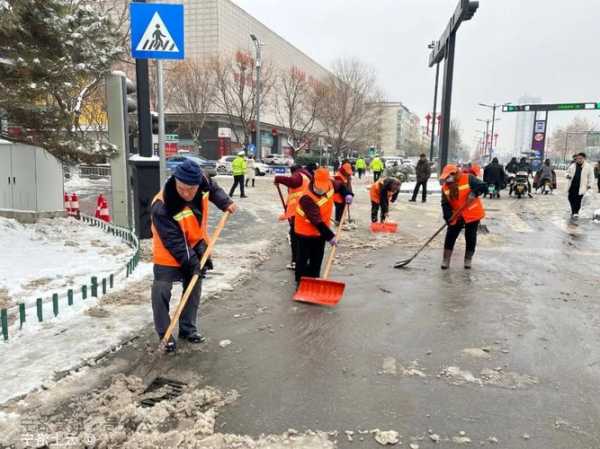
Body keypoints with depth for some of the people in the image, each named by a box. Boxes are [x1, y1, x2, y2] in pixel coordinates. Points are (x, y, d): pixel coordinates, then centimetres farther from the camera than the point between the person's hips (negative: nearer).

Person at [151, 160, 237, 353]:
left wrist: (225, 203, -5)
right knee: (161, 293, -5)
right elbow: (174, 242, -30)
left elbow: (213, 188, 7)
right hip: (168, 255, -5)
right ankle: (165, 334, 14)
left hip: (195, 249, 5)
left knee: (194, 290, 14)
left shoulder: (201, 181, -21)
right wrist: (192, 262, -29)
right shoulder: (162, 207, -36)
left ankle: (188, 329, 31)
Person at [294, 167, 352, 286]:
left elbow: (340, 186, 13)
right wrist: (330, 236, -31)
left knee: (317, 258, 16)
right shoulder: (307, 198, -33)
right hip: (306, 231, -7)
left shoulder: (330, 184, -13)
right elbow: (317, 221, -32)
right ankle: (300, 283, 15)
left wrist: (347, 194, -7)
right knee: (303, 258, 3)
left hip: (321, 230, 7)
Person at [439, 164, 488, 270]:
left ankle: (468, 259, 22)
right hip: (456, 216, 4)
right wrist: (449, 217, -15)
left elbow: (483, 186, -20)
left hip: (472, 214, -4)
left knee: (470, 237, 5)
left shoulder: (468, 179, -14)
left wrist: (474, 193, -38)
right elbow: (445, 204, -3)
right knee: (450, 236, 0)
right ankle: (446, 260, 8)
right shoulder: (445, 187, -1)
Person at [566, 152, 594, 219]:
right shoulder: (573, 166, 7)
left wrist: (589, 185, -4)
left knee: (578, 200, -4)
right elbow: (568, 172, 20)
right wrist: (567, 175, -3)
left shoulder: (588, 167, -2)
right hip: (572, 186, 4)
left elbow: (591, 177, 2)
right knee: (571, 199, 8)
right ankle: (573, 211, 27)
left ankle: (576, 213, 9)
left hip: (580, 187, -4)